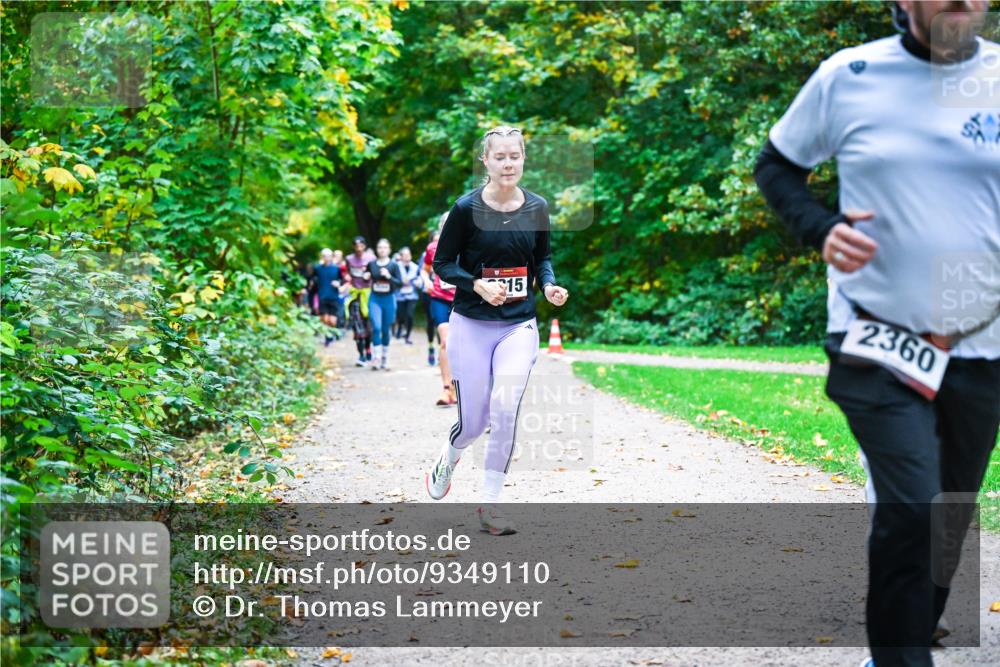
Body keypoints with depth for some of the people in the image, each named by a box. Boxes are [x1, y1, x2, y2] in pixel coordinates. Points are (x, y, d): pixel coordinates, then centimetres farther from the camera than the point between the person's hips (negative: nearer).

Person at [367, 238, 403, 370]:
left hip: (389, 299, 0)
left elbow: (399, 283, -5)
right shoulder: (371, 264, 2)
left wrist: (389, 276, -19)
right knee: (376, 327, -15)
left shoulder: (393, 265, -2)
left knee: (386, 330, 8)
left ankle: (385, 359, 20)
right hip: (375, 299, 0)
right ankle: (377, 358, -13)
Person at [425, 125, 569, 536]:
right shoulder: (467, 208, -9)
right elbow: (442, 263, -3)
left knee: (505, 410, -16)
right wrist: (477, 285, -19)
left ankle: (490, 503, -2)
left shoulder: (537, 208, 1)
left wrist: (549, 284, -5)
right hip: (471, 326, -2)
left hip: (519, 326, 2)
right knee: (473, 422, 3)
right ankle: (449, 457, 41)